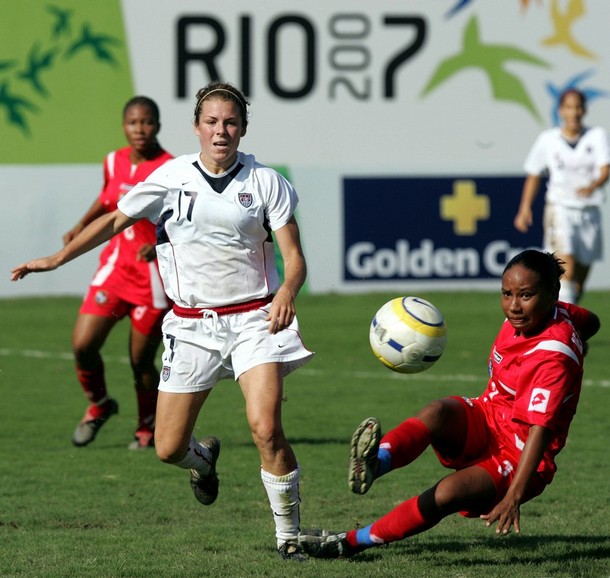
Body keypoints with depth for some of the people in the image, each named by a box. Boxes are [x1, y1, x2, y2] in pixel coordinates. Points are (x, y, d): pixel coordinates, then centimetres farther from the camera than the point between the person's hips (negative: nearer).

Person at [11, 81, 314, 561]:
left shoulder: (266, 182, -2)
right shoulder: (172, 177, 2)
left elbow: (294, 258, -5)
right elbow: (116, 220, 15)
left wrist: (286, 292, -27)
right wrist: (56, 259, 15)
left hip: (253, 319, -2)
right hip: (192, 324, 2)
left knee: (266, 428, -22)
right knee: (168, 449, 1)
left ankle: (289, 535, -6)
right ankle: (203, 458, 40)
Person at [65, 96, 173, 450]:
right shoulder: (114, 163, 3)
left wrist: (161, 246, -29)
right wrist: (82, 226, 8)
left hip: (155, 272, -5)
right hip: (117, 264, 5)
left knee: (141, 361, 0)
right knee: (83, 345, -7)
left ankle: (149, 428, 26)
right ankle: (99, 405, 22)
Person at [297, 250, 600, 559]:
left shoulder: (554, 359, -26)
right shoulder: (527, 316, -1)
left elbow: (540, 431, -34)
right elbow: (590, 321, 19)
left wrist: (513, 497, -42)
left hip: (519, 454, -7)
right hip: (484, 423, 7)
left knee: (448, 494, -32)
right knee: (439, 412, -29)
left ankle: (349, 542, -25)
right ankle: (375, 463, -56)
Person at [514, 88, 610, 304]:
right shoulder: (547, 139, 0)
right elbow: (534, 175, 11)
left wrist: (593, 186, -35)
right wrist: (525, 209, 3)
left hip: (589, 211, 2)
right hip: (560, 209, -2)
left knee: (578, 285, 9)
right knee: (567, 268, -22)